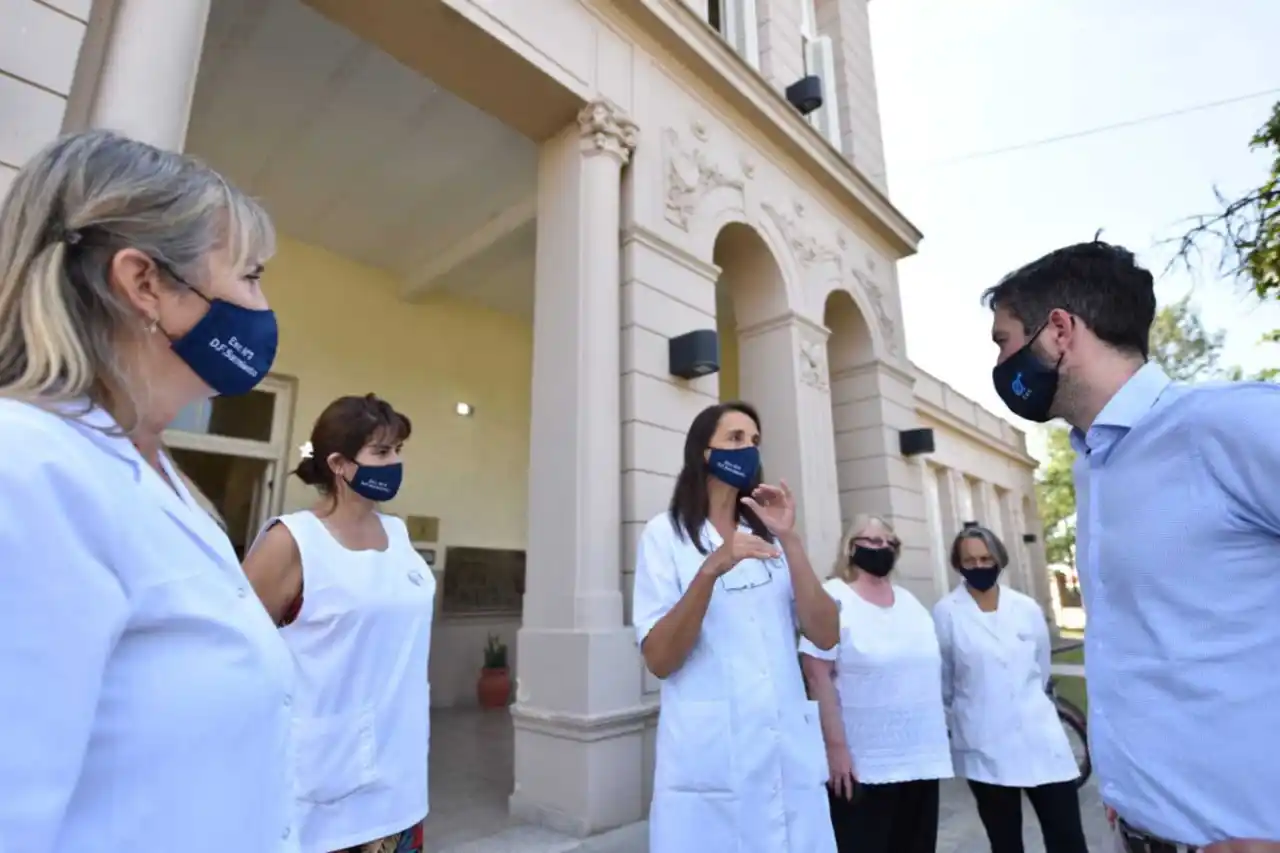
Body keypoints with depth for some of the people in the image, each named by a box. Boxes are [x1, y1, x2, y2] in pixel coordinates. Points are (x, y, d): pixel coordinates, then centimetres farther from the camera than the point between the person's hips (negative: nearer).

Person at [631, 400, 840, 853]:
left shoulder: (769, 536, 11)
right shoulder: (666, 534, -4)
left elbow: (825, 636, 0)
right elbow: (658, 660, -13)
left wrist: (789, 539, -10)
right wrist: (711, 570, -25)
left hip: (791, 754, 4)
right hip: (709, 760, -4)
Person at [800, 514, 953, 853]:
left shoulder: (910, 601, 11)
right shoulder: (833, 599, -10)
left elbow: (929, 670, 18)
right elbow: (818, 677, -15)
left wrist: (939, 731, 15)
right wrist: (836, 747, -18)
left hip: (922, 759, 7)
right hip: (862, 764, -6)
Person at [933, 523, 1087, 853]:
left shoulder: (1028, 608, 0)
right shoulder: (946, 613, -9)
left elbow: (1042, 669, 15)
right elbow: (941, 678, 2)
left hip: (1040, 739, 2)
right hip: (984, 745, -2)